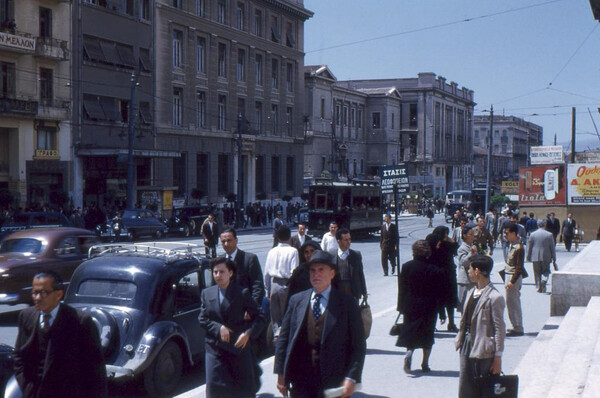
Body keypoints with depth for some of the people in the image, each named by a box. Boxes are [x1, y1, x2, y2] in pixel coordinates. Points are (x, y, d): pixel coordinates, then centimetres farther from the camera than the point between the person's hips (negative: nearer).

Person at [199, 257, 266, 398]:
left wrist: (248, 334, -19)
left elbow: (259, 317, -3)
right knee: (214, 386, -10)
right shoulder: (207, 293, 7)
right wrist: (218, 328, -12)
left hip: (239, 346, -1)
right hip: (215, 348, 2)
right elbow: (202, 319, 5)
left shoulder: (242, 293, -3)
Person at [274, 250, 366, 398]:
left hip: (334, 380, -2)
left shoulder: (347, 303, 1)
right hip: (300, 380, 2)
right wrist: (281, 374, 4)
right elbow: (283, 339, 10)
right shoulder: (296, 301, 9)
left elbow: (358, 345, -1)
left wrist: (351, 378, -10)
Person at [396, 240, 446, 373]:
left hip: (410, 307, 1)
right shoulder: (435, 271, -9)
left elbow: (401, 288, -1)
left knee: (411, 333, 11)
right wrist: (442, 313, -3)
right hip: (429, 308, -1)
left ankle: (409, 353, -15)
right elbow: (438, 293, -7)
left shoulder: (406, 267, -5)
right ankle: (425, 364, 17)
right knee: (428, 334, 12)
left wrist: (401, 307, 9)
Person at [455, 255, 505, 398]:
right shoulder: (471, 293, 10)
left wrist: (498, 358, -13)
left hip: (484, 351, -8)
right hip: (467, 348, 8)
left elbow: (499, 329, -14)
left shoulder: (494, 297, -15)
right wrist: (460, 339, 11)